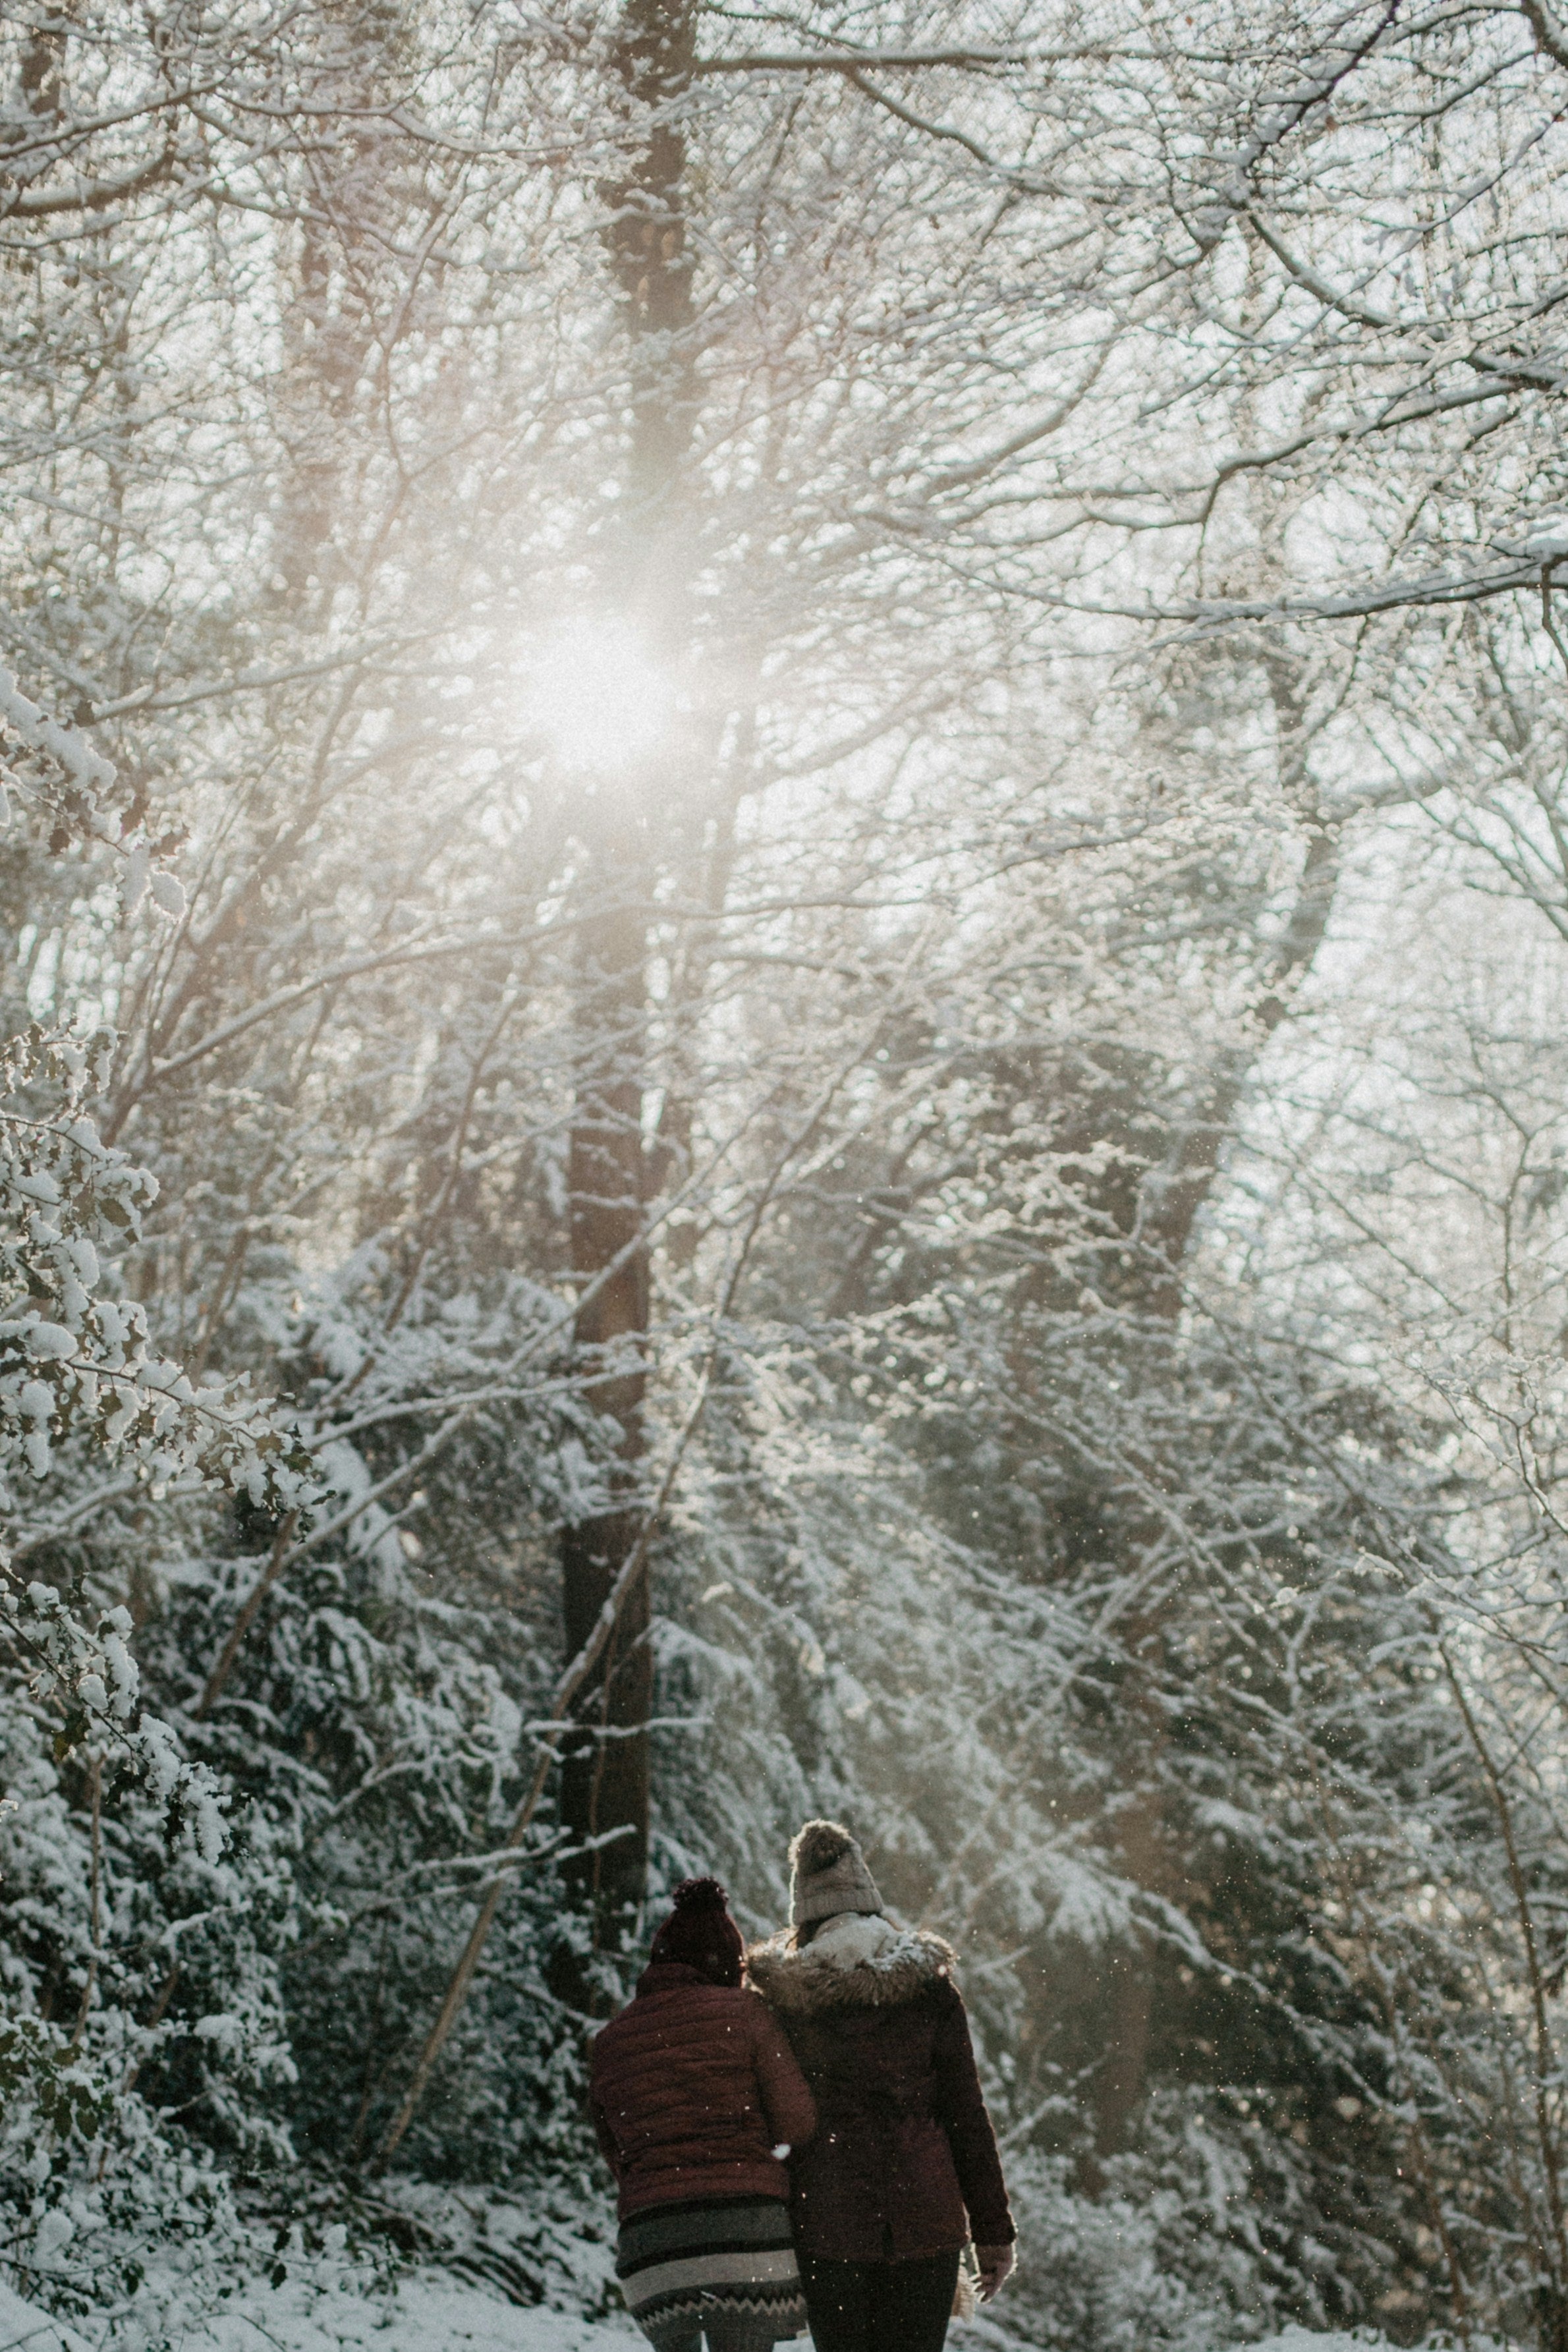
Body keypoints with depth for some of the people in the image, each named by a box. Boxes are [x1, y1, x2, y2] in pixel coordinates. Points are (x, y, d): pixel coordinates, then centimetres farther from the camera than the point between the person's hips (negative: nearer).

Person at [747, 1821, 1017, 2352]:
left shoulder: (780, 1999, 1)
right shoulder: (929, 1987, 2)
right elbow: (966, 2114, 1)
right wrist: (992, 2230, 6)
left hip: (824, 2222, 0)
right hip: (924, 2215, 0)